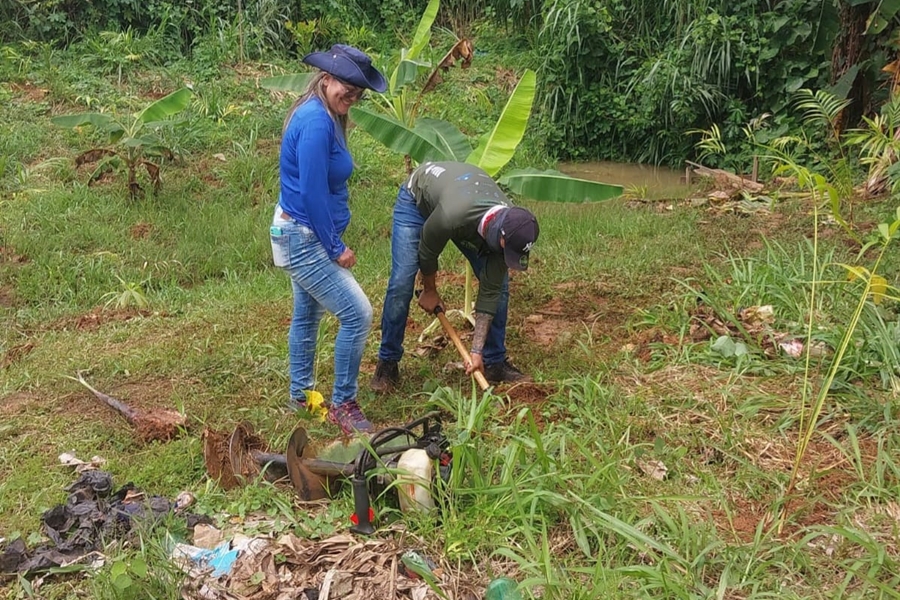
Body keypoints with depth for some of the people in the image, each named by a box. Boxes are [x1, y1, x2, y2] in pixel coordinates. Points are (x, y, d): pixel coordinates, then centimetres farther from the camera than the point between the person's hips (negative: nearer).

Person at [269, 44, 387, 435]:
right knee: (358, 314, -9)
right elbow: (313, 193, -23)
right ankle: (343, 405, 4)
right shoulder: (316, 122, -22)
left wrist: (331, 241, 14)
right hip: (304, 238, -11)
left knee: (307, 315, 20)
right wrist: (336, 248, -16)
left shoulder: (323, 116, 8)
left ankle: (300, 395, 35)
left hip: (301, 236, 11)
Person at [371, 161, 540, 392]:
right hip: (417, 198, -4)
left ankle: (495, 362, 9)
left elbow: (490, 292, -22)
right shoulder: (451, 217, -47)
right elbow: (427, 252, -23)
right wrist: (429, 290, -4)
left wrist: (477, 350, -22)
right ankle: (387, 363, 3)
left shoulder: (509, 227, -30)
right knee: (401, 283, -15)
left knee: (499, 285, -6)